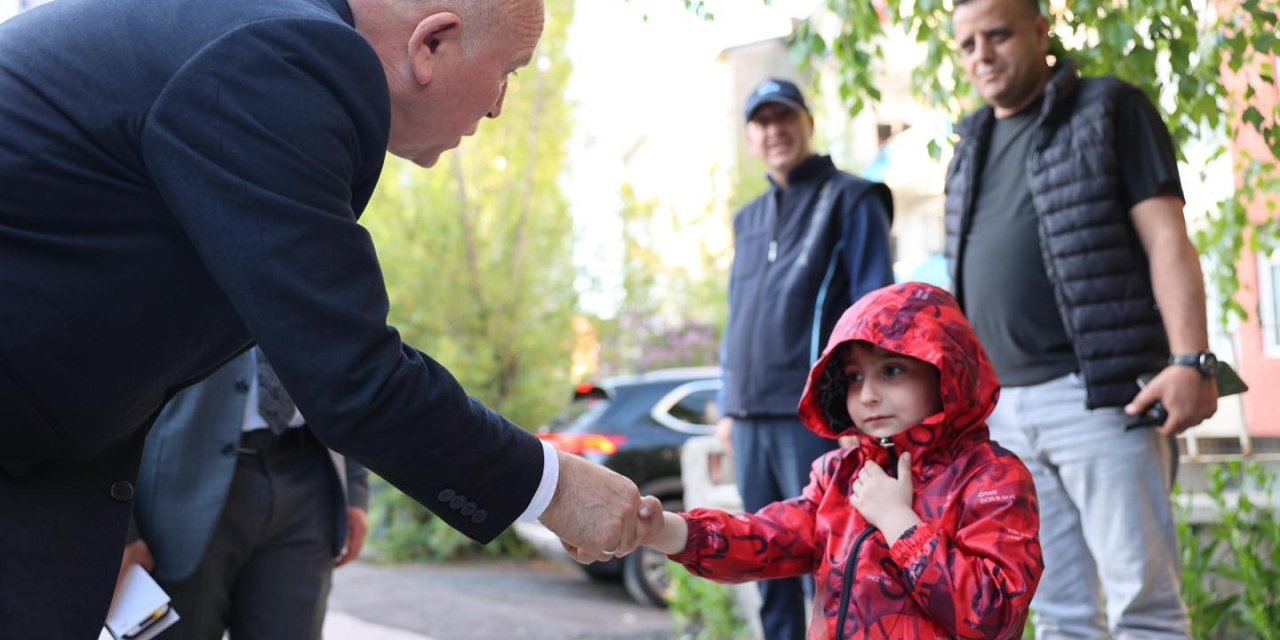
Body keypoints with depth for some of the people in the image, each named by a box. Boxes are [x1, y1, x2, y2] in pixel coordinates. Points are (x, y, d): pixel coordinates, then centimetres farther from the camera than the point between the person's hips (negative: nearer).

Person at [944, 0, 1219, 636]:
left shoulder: (1110, 110, 2)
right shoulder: (974, 146, 20)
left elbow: (1166, 238, -6)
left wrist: (1191, 360, -19)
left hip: (1098, 393, -6)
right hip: (1004, 409, 6)